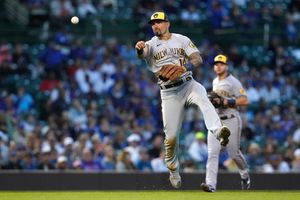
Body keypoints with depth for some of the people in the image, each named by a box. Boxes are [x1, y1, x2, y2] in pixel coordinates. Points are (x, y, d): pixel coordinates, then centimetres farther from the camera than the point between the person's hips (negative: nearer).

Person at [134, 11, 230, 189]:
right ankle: (173, 170, 22)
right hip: (169, 93, 0)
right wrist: (140, 48, -43)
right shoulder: (152, 44, 5)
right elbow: (143, 53, -19)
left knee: (202, 96, -35)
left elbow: (199, 59, -3)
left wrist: (186, 65, -25)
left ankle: (218, 132, -55)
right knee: (171, 136, -1)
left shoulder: (182, 40, 7)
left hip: (188, 84, 0)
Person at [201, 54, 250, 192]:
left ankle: (245, 176, 31)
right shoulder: (215, 82, 15)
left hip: (231, 120, -6)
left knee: (234, 153, 2)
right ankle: (211, 184, -18)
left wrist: (227, 102, -22)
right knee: (212, 152, -10)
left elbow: (244, 100, -14)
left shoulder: (233, 82, -8)